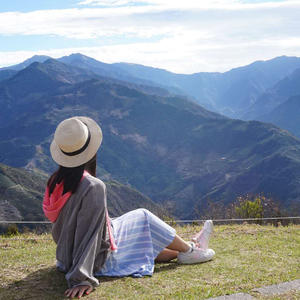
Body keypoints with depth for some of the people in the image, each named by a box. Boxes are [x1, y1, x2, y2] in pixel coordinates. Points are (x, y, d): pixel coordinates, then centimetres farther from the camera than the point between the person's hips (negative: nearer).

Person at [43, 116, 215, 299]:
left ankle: (184, 251, 41)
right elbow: (88, 234, -30)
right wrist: (81, 279, -28)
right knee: (143, 218, 10)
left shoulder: (57, 181, -3)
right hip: (99, 261, -8)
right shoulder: (94, 187, -29)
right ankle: (190, 250, 28)